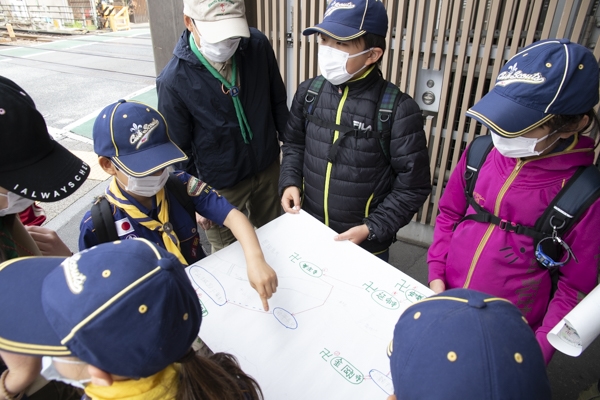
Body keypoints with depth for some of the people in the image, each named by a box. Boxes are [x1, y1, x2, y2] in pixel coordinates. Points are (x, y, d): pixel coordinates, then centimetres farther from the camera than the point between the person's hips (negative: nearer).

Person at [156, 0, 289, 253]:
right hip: (220, 185, -3)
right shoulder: (173, 80, -23)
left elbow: (278, 102, 2)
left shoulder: (258, 45, -14)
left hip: (269, 167, 4)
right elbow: (178, 149, -11)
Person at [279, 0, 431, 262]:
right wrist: (290, 182, -6)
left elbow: (412, 187, -12)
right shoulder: (308, 93, -5)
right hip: (307, 232, 4)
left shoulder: (398, 110, -19)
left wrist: (371, 229, -18)